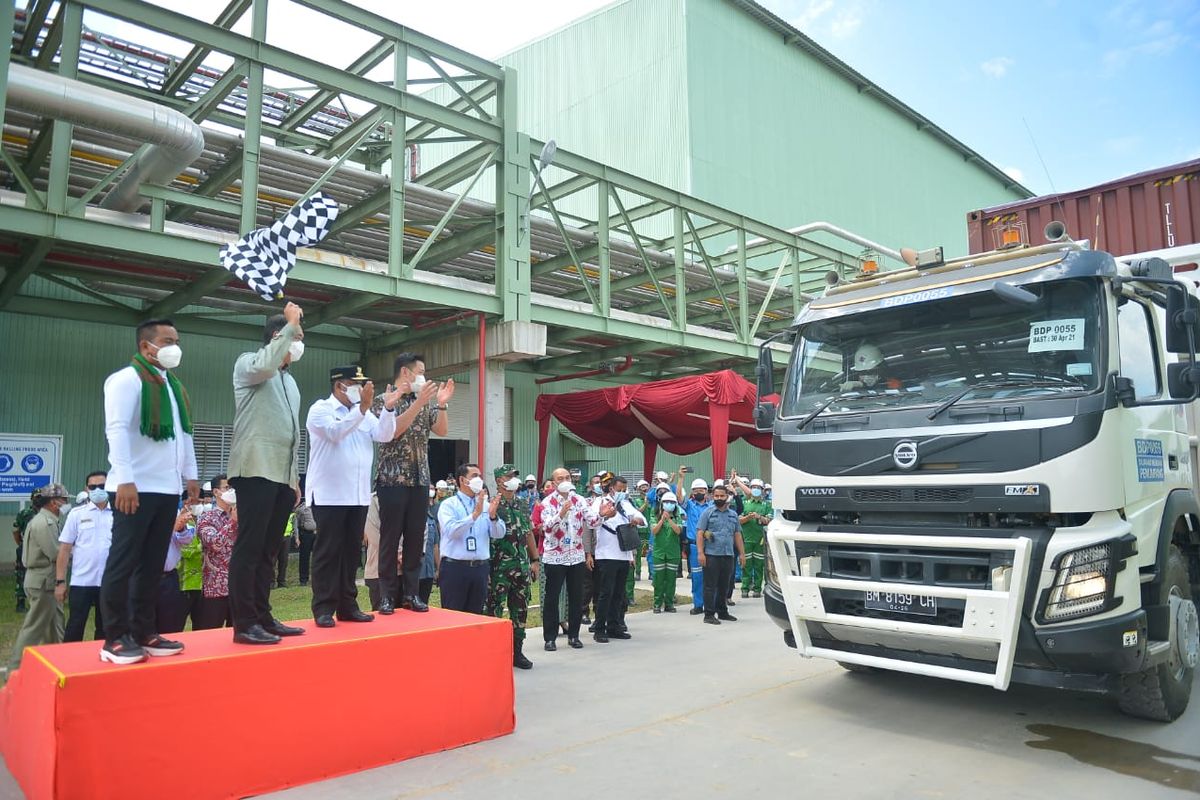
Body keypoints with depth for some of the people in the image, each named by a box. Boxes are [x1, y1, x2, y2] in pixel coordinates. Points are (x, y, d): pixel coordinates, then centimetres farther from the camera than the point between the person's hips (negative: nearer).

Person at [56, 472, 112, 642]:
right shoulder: (77, 514, 1)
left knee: (105, 629, 11)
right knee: (75, 628, 3)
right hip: (81, 582, -1)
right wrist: (60, 581, -4)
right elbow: (65, 549, 1)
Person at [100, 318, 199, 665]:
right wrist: (125, 480, -22)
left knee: (152, 564, 10)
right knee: (124, 563, -2)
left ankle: (143, 632, 17)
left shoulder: (174, 385, 18)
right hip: (135, 488, -8)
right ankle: (115, 638, 4)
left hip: (167, 489, 8)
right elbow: (117, 430, -15)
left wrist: (190, 475, 18)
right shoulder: (127, 379, -6)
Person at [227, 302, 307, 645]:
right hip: (256, 471, -8)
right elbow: (264, 365, -24)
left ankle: (262, 618, 14)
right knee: (249, 548, -7)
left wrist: (295, 478, 20)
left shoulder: (289, 381, 24)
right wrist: (292, 325, -14)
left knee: (268, 551, 9)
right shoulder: (247, 362, 3)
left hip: (282, 475, 8)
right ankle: (244, 624, -4)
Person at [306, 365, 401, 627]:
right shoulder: (320, 409, -3)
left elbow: (384, 435, 1)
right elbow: (335, 432, -21)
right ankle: (323, 609, 2)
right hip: (329, 495, -6)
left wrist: (388, 409, -14)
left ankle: (347, 606, 16)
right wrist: (362, 408, -25)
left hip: (358, 495, 6)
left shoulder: (363, 413, 14)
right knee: (328, 552, -3)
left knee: (351, 551, 9)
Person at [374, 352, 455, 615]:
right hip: (392, 479, -5)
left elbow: (441, 430, 7)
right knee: (390, 538, -1)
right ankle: (387, 595, 6)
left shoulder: (423, 402, 14)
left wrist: (441, 403, -7)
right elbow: (392, 430, -17)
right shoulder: (383, 400, -2)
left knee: (416, 538, 6)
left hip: (420, 479, 5)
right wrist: (419, 402, -21)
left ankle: (411, 593, 13)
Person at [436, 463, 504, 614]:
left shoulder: (486, 505, 10)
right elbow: (451, 530, -20)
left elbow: (499, 534, 1)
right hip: (455, 568, -4)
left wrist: (493, 516, -19)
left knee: (476, 615, 12)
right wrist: (475, 514, -28)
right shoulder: (449, 504, -3)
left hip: (480, 568, 5)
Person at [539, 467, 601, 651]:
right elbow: (547, 527, -21)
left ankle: (573, 635, 21)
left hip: (577, 556, 4)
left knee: (576, 598, 9)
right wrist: (561, 514, -37)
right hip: (554, 557, -3)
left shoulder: (579, 500, 3)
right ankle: (550, 638, 12)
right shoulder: (547, 503, -7)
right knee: (552, 598, 3)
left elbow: (592, 522, -2)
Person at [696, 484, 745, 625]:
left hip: (728, 555, 5)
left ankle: (722, 612, 24)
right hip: (711, 555, -5)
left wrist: (742, 553, 11)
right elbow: (700, 533, -6)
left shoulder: (733, 514, 14)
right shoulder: (708, 512, -1)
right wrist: (700, 552, -14)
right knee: (710, 586, -2)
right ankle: (709, 614, 2)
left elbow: (737, 534, 18)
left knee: (724, 586, 13)